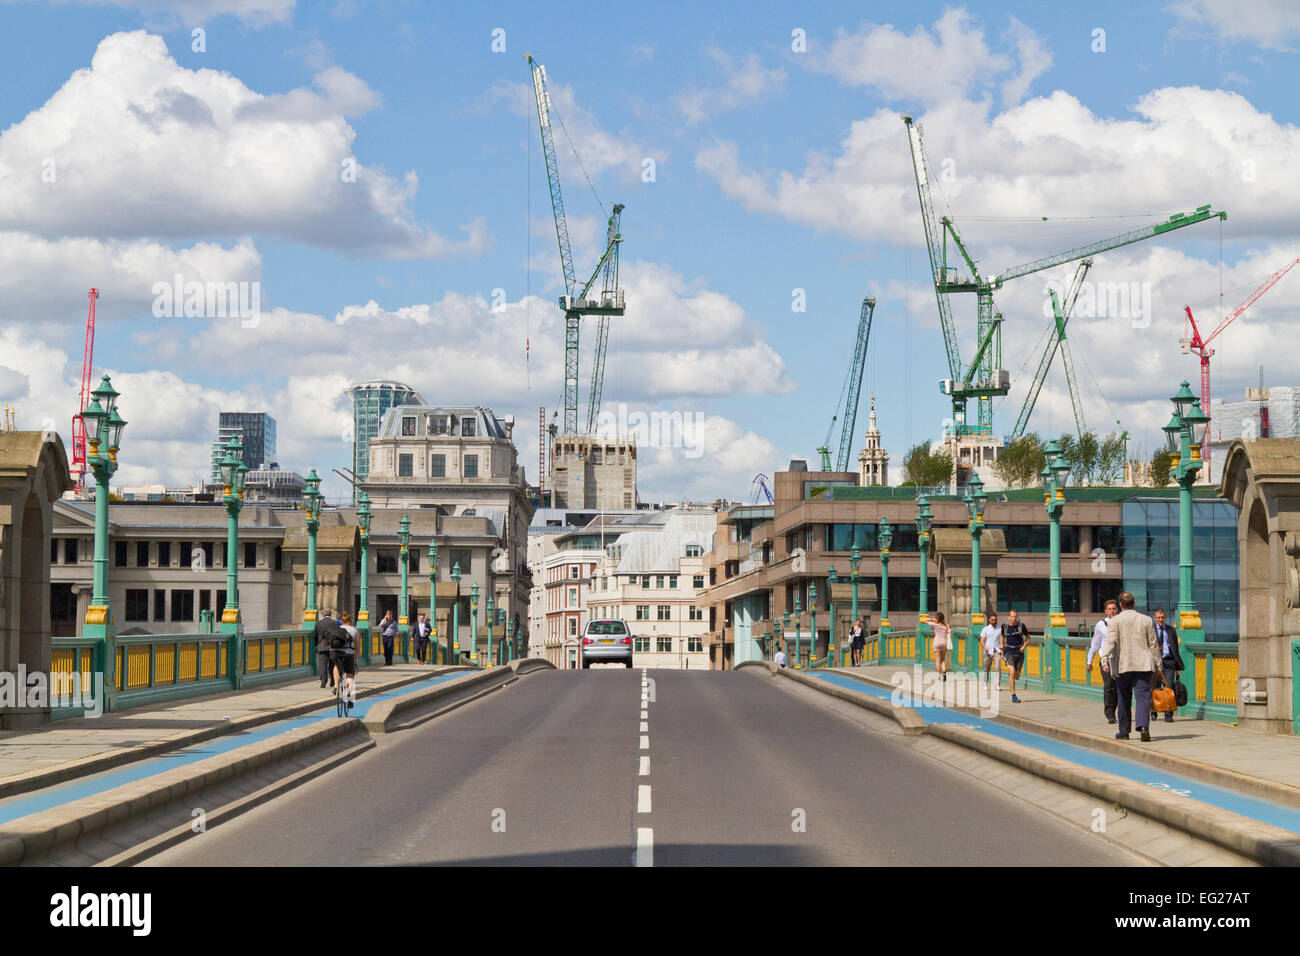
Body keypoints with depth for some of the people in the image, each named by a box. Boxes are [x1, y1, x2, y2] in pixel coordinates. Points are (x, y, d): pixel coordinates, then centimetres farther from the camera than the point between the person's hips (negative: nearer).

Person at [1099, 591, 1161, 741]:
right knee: (1143, 696, -5)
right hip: (1143, 665, 0)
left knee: (1124, 699, 11)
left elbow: (1110, 642, -13)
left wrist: (1105, 660, -20)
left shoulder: (1114, 621, 0)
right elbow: (1153, 645, 9)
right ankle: (1143, 726, -27)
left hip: (1122, 666, 0)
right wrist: (1158, 664, 15)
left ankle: (1124, 732, 18)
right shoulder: (1146, 620, 6)